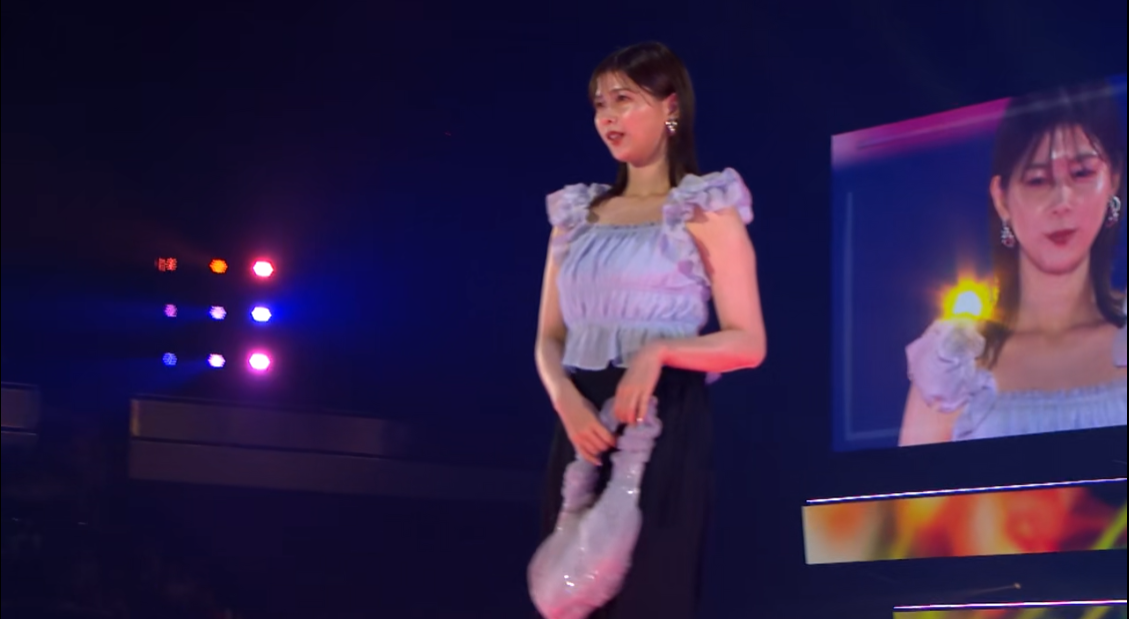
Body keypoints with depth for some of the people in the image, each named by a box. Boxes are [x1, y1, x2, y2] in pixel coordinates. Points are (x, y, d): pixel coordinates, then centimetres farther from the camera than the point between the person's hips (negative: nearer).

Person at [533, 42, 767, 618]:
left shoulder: (704, 211, 0)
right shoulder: (577, 215, 15)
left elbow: (748, 343, -5)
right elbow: (549, 338, 13)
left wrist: (658, 351, -21)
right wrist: (565, 399, -8)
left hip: (662, 423, -5)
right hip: (583, 424, 5)